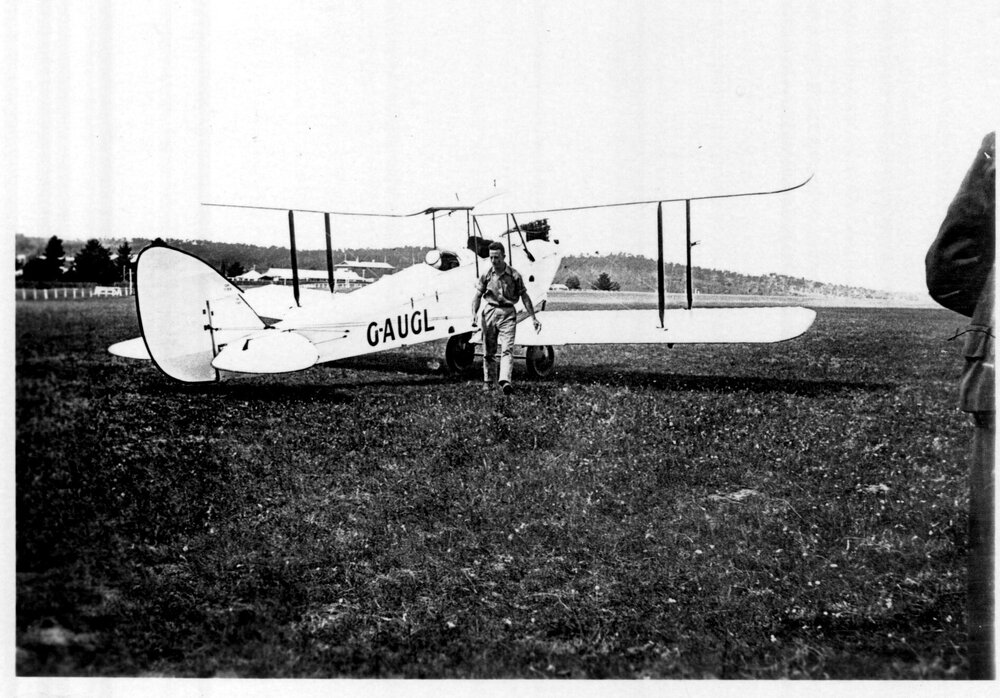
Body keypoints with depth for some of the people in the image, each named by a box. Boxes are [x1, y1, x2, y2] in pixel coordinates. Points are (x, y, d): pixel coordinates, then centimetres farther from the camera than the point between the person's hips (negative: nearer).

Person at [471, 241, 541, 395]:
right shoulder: (486, 275, 2)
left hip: (508, 313, -2)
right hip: (490, 312, 2)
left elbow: (524, 297, 5)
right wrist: (474, 313, -11)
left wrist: (533, 318, 4)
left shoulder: (514, 275, -2)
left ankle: (505, 381, -26)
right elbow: (478, 296, 6)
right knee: (488, 350, 8)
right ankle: (488, 381, 22)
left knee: (507, 348, -14)